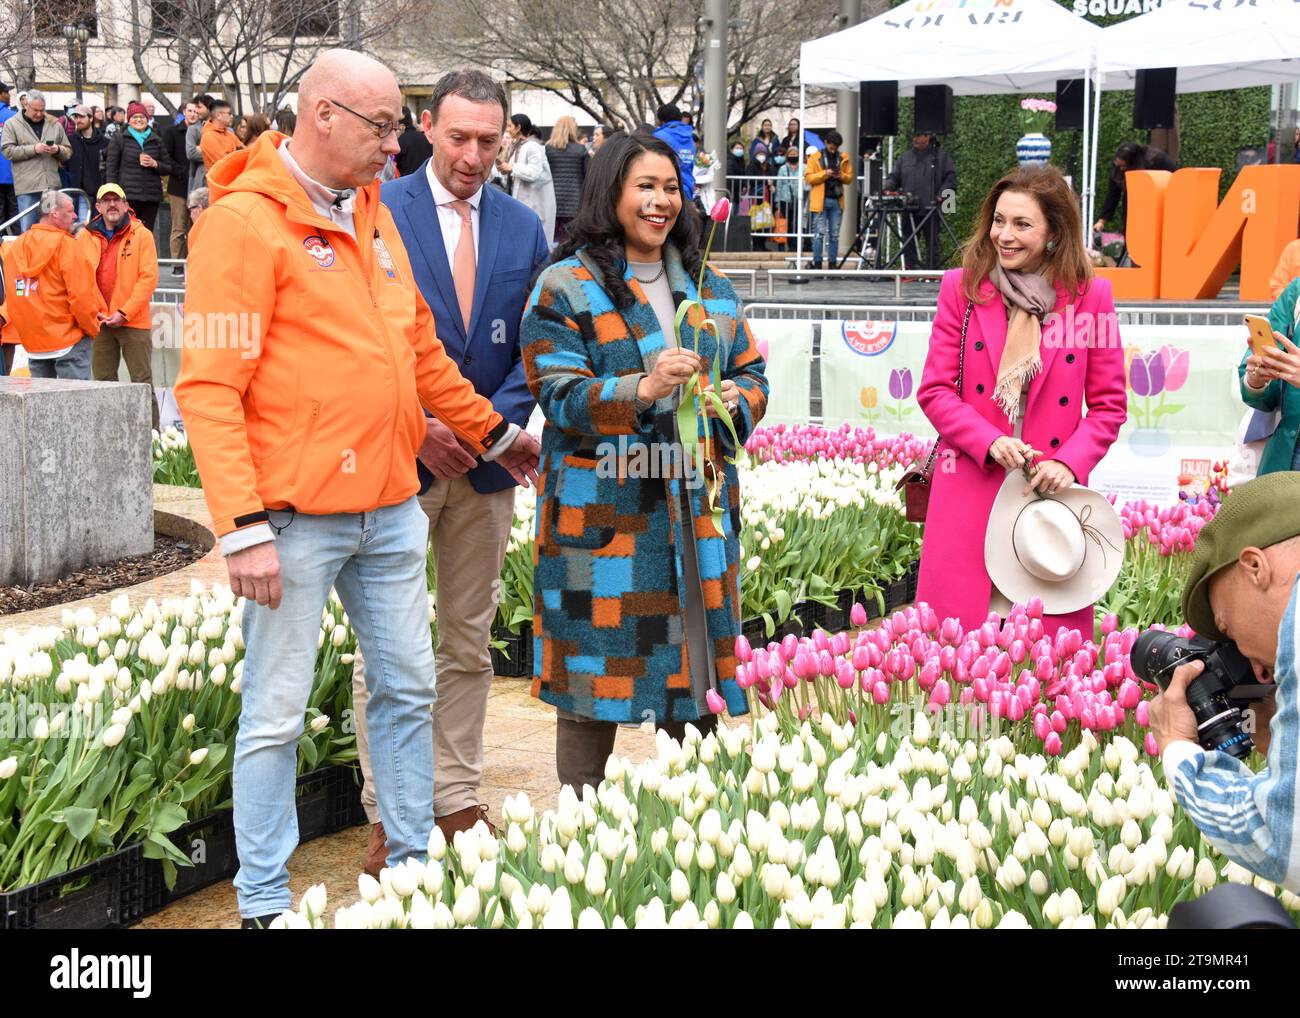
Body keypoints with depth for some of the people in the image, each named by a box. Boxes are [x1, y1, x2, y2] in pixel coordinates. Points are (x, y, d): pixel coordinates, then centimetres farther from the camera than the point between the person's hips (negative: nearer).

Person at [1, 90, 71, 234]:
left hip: (52, 185, 3)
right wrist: (33, 149, -14)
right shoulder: (12, 124, 6)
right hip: (27, 187, -3)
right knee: (28, 229, -2)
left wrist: (58, 150, -6)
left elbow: (68, 152, 17)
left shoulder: (54, 124, 14)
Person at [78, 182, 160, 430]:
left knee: (142, 381, -2)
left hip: (134, 322, -3)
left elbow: (149, 277, -7)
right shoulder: (85, 237, 8)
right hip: (99, 323, 3)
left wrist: (124, 313, -12)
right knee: (102, 382, 8)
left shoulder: (141, 235, -1)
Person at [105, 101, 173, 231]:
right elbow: (111, 168, 4)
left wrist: (154, 164, -5)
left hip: (151, 197, 3)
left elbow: (168, 168, 16)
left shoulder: (156, 140, 15)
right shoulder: (119, 139, 7)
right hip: (128, 196, -3)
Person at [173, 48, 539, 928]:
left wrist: (492, 431, 28)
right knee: (277, 714, 2)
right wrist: (244, 526, -21)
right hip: (298, 518, -7)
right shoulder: (245, 222, -11)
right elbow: (209, 387, -16)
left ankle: (414, 863, 29)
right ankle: (264, 902, 15)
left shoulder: (371, 212, 13)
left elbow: (418, 346, 23)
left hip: (391, 508, 8)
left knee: (408, 689, 14)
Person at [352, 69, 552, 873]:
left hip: (485, 462, 4)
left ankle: (457, 800, 24)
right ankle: (387, 817, 11)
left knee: (471, 645, 12)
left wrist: (494, 423, -8)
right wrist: (416, 429, -14)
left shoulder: (523, 226, 7)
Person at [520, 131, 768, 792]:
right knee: (598, 666, 0)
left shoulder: (709, 288, 17)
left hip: (697, 508, 5)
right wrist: (645, 388, -25)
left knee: (696, 667, 9)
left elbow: (752, 371, 19)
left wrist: (738, 397, -4)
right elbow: (561, 394, -11)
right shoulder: (566, 288, -2)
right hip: (603, 512, -5)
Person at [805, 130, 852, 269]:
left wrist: (841, 176, -8)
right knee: (819, 233, -6)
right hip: (821, 200, -3)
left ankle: (832, 263, 11)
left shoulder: (843, 158, 12)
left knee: (835, 234, 6)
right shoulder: (815, 157, 3)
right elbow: (808, 178, -4)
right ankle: (817, 263, -4)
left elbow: (850, 178, 13)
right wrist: (824, 174, -16)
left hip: (837, 201, 3)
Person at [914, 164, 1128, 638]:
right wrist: (989, 442, -12)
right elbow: (934, 390, 3)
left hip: (1050, 492, 0)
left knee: (1052, 637, 1)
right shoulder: (962, 287, 4)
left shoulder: (1089, 296, 3)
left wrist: (1069, 463, -10)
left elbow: (1109, 405, 6)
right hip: (969, 488, 0)